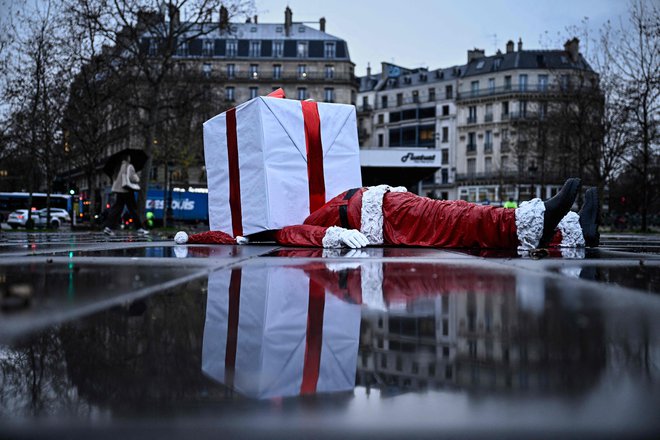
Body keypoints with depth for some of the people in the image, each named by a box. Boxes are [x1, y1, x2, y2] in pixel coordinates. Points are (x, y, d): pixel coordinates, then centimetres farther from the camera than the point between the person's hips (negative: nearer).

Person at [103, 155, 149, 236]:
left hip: (118, 191, 6)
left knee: (116, 209, 5)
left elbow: (115, 179, 15)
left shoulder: (118, 167, 12)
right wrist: (137, 178, 4)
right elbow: (132, 178, -15)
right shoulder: (129, 167, -9)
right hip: (127, 190, -6)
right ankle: (139, 228, 3)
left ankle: (108, 227, -4)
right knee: (133, 209, 0)